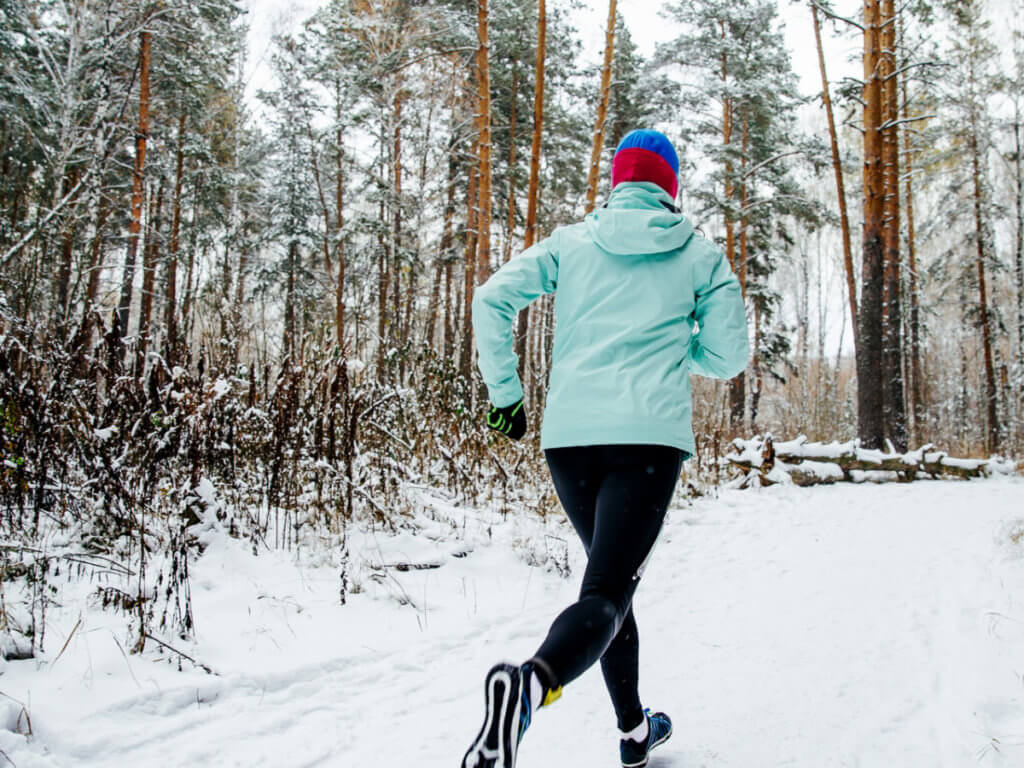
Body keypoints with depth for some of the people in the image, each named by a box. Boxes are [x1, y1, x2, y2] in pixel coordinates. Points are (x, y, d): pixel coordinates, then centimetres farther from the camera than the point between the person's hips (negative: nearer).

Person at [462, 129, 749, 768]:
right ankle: (532, 681, -42)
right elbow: (729, 356, 12)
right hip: (650, 437, -3)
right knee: (606, 593, -10)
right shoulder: (701, 254, 10)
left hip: (568, 434, 3)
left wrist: (505, 393, 8)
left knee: (612, 572, 21)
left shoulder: (570, 243, 12)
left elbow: (493, 299, 2)